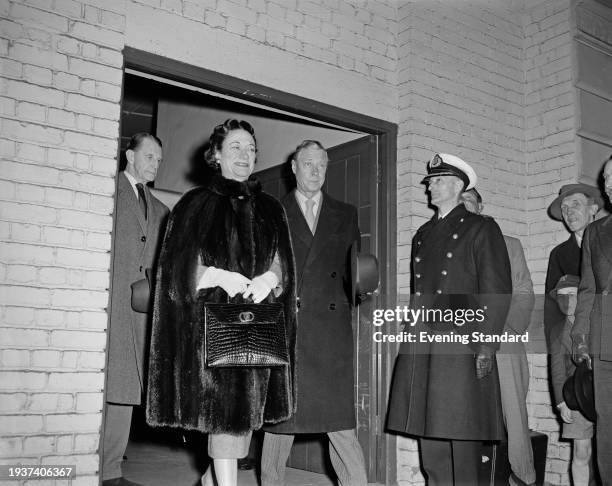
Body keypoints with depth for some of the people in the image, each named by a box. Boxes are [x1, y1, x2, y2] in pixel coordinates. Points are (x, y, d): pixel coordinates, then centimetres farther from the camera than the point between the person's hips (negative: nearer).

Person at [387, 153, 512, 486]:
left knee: (461, 433, -3)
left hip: (461, 346, -6)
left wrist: (485, 346, -12)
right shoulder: (422, 234, 21)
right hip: (420, 348, 6)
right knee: (428, 434, 8)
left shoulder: (482, 229, 3)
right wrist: (411, 336, 12)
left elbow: (497, 291, -5)